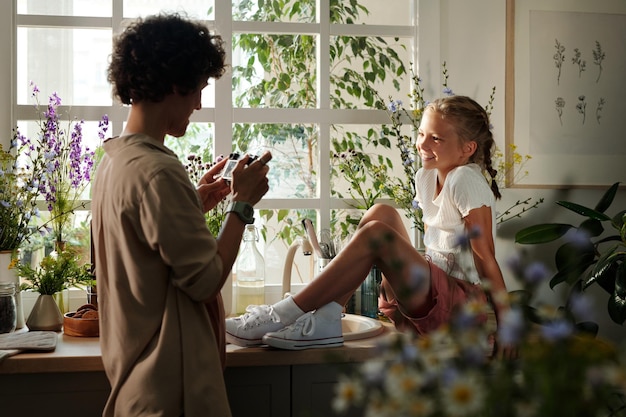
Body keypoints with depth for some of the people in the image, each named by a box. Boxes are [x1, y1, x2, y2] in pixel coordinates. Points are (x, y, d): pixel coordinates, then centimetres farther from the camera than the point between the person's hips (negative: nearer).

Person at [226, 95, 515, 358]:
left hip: (463, 304, -8)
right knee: (382, 213, -1)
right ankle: (324, 320, -10)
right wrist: (394, 281, 3)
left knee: (375, 234, -23)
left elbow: (485, 256, -16)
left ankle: (281, 317, -18)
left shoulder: (466, 181, -13)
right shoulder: (426, 178, 11)